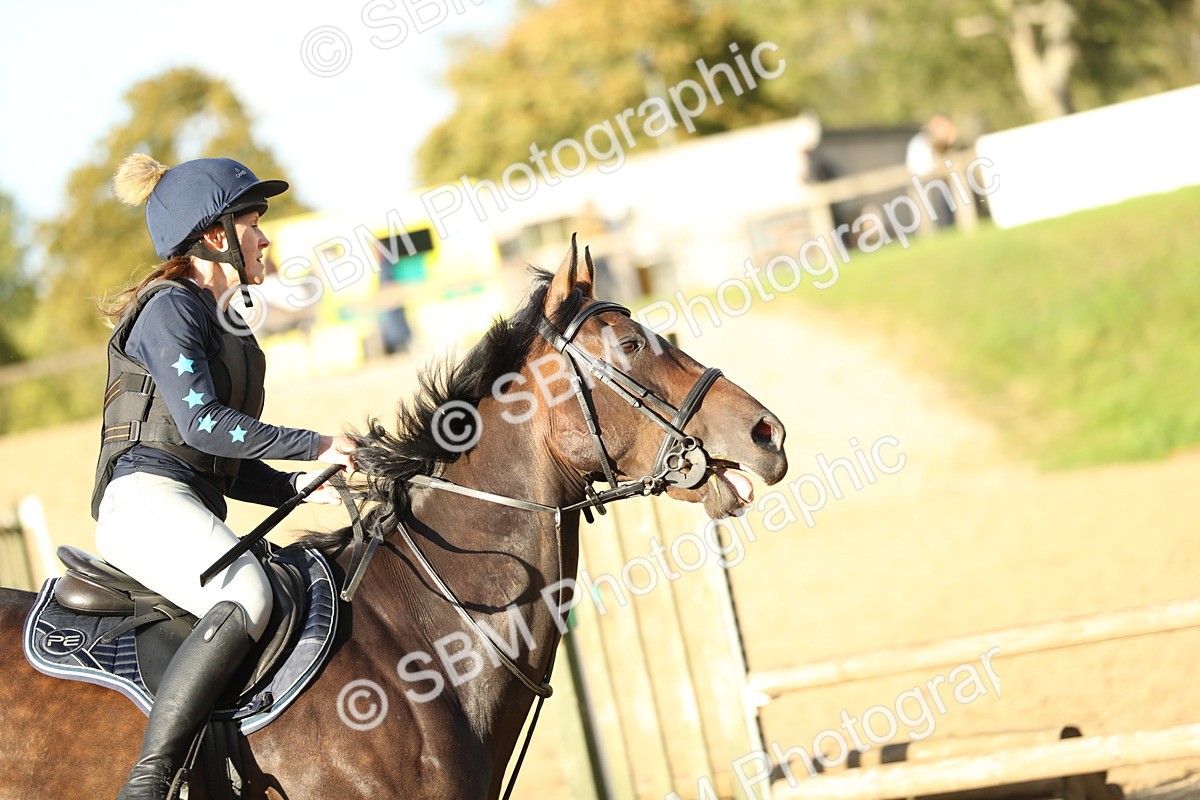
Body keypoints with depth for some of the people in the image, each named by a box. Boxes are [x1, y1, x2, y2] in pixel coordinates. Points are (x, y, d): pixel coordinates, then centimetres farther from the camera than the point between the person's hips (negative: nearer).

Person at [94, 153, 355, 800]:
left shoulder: (224, 323, 25)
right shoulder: (171, 307, -4)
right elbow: (201, 422, -17)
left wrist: (298, 487, 11)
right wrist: (316, 446, -12)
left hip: (195, 506, 10)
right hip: (145, 497, -10)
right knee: (247, 597, -35)